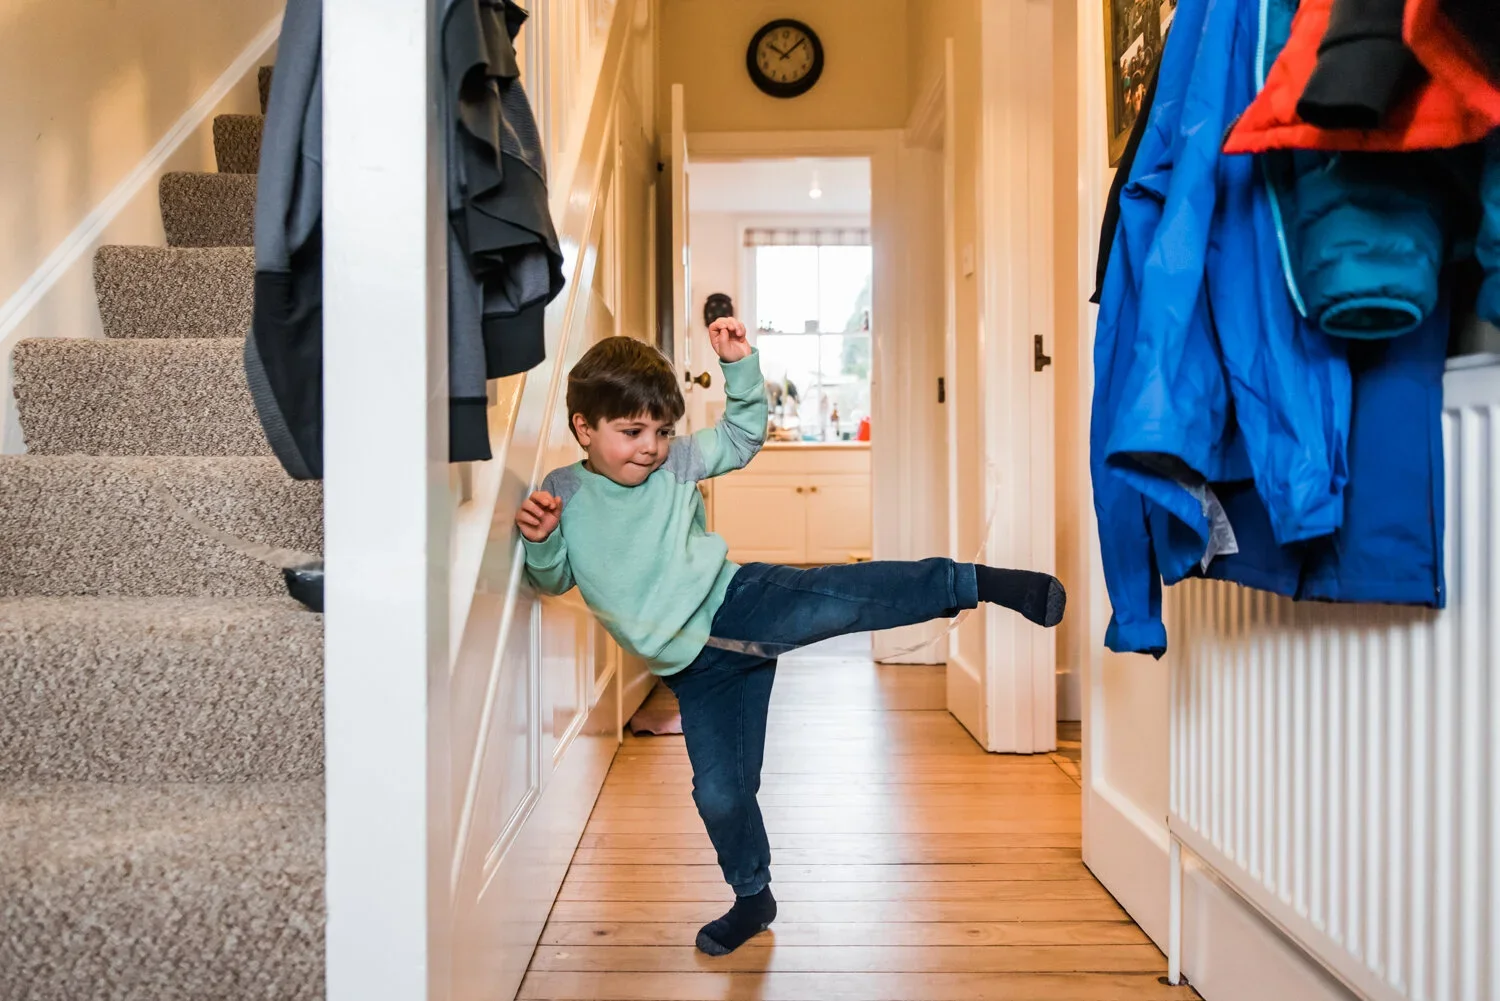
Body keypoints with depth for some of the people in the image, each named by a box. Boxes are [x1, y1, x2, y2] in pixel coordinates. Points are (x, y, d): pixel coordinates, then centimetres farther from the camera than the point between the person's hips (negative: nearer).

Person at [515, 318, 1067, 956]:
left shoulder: (676, 462, -1)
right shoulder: (562, 491, -1)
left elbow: (743, 435, 8)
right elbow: (554, 579, 6)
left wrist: (740, 365, -7)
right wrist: (541, 541, -16)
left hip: (737, 603, -2)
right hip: (693, 665, 2)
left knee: (841, 599, -32)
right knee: (719, 792, 6)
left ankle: (978, 582, -31)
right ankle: (753, 898, 30)